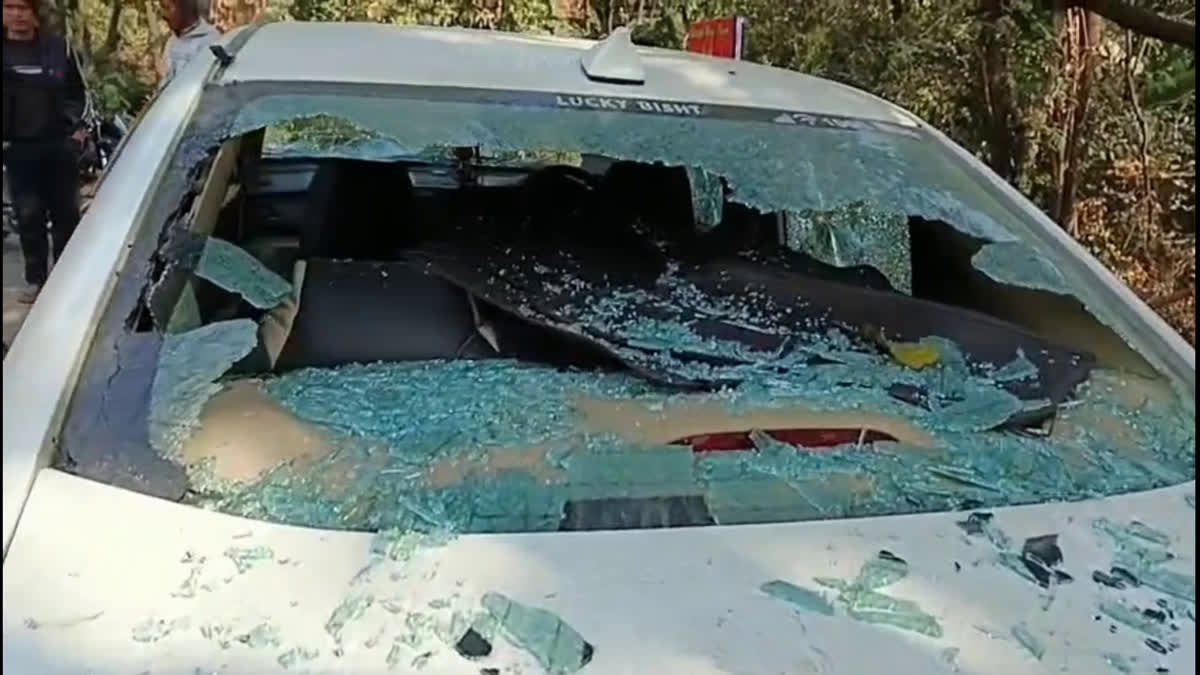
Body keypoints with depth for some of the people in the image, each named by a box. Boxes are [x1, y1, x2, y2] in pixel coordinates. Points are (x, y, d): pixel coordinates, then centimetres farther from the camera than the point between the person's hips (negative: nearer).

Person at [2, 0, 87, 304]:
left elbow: (76, 91, 10)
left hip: (60, 143, 1)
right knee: (29, 216, 2)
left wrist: (78, 127, -1)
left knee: (65, 212, 8)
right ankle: (35, 279, 10)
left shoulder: (58, 47, 3)